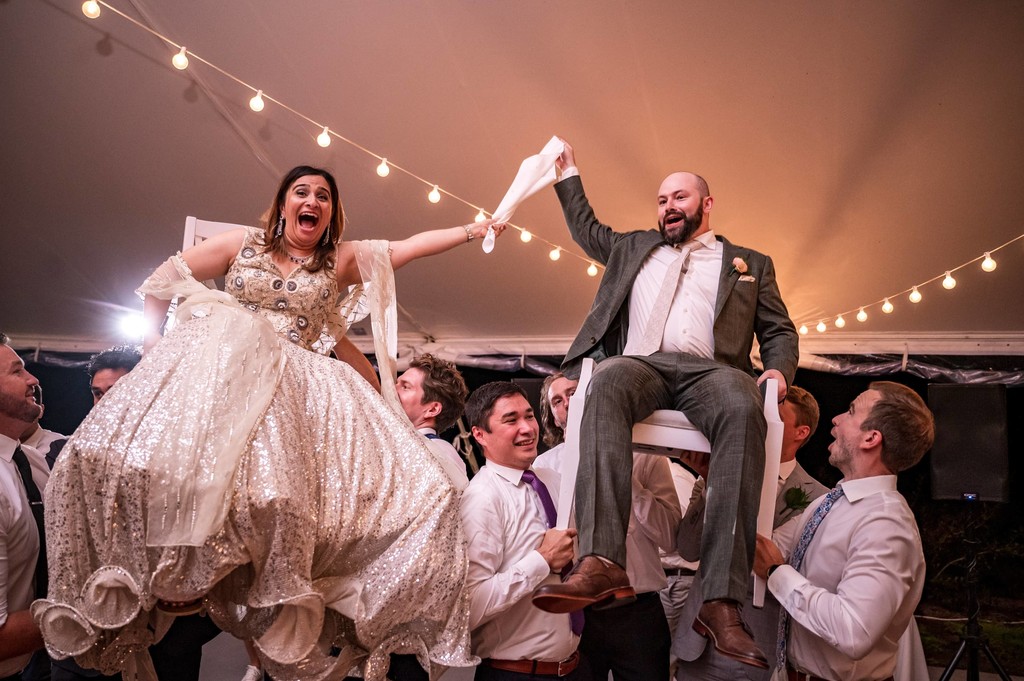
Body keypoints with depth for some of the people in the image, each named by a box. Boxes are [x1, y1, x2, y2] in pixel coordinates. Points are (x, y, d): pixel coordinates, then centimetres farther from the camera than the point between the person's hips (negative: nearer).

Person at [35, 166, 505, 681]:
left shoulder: (341, 260, 17)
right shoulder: (242, 244, 14)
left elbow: (412, 246, 10)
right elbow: (160, 285, 17)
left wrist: (473, 229, 5)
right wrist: (154, 350, 9)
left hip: (292, 385, 2)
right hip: (212, 366, -1)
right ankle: (168, 581, -16)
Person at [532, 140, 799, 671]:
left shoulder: (751, 264, 27)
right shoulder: (634, 247, 33)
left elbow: (780, 331, 22)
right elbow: (589, 232, 49)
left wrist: (778, 369, 1)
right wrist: (568, 175, 48)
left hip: (708, 370, -1)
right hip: (639, 364, 1)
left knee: (743, 410, -38)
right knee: (608, 383, -38)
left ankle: (722, 600, -44)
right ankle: (602, 563, -52)